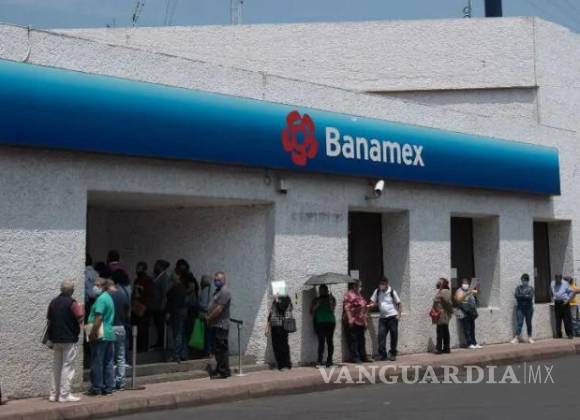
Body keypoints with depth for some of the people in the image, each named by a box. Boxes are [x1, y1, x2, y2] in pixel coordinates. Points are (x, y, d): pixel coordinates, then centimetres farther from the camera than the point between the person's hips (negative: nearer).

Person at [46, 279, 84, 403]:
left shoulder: (53, 302, 8)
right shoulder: (72, 303, -13)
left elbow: (49, 321, 13)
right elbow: (81, 319, -16)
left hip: (56, 339, 6)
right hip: (69, 339, -6)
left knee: (56, 366, 14)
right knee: (67, 367, -2)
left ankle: (54, 394, 16)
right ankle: (64, 395, -3)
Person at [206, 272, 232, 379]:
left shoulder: (225, 291, -15)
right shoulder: (218, 290, 18)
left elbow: (219, 309, -20)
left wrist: (209, 318, -10)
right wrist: (209, 317, 8)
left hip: (221, 325, -10)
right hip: (216, 325, 10)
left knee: (221, 349, -7)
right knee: (217, 349, 15)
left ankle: (224, 371, -4)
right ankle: (219, 370, 23)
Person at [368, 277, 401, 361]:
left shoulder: (392, 292, -7)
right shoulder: (377, 292, 2)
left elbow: (398, 303, -1)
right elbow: (373, 302, 8)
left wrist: (399, 314, -8)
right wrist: (370, 306, -13)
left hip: (392, 316, -3)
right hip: (382, 317, 3)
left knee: (394, 335, 2)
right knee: (381, 335, -5)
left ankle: (393, 354, 13)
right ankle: (382, 354, -1)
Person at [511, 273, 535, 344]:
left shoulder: (530, 288, 2)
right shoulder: (518, 287, 6)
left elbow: (530, 297, -12)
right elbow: (516, 295, -7)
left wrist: (521, 296, -9)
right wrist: (526, 296, -10)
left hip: (528, 308, 0)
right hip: (520, 308, 0)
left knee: (529, 323, 8)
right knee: (519, 322, -8)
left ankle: (529, 337, 17)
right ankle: (517, 337, -12)